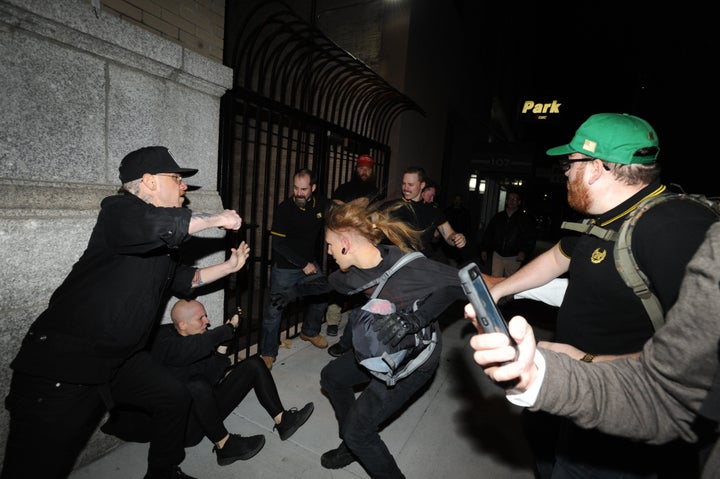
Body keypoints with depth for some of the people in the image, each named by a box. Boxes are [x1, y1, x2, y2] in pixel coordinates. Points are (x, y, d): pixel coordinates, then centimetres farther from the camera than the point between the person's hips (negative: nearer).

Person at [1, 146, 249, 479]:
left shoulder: (163, 242, 10)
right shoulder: (119, 210, -16)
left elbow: (181, 279, 24)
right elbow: (156, 223, -39)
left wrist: (229, 266, 16)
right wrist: (216, 220, -24)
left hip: (121, 358, 9)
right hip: (62, 362, -9)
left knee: (175, 399, 16)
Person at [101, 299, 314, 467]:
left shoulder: (197, 335, 1)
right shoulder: (162, 340, -19)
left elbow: (211, 376, -1)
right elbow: (197, 347, -39)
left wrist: (222, 345, -13)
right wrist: (230, 328, -25)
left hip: (206, 408, 7)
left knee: (254, 363, -3)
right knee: (197, 385, -40)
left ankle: (282, 420, -7)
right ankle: (224, 445, -19)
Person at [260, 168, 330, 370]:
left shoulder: (321, 205, -4)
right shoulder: (284, 208, -17)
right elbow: (278, 243, -19)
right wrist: (303, 264, -17)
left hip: (310, 263, 5)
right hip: (285, 267, -5)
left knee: (322, 296, 12)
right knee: (275, 308, -3)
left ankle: (309, 332, 39)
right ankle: (268, 352, 16)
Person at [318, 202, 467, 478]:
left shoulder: (404, 264, -31)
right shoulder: (353, 271, -9)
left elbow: (459, 283, -27)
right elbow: (329, 283, 13)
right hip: (381, 351, 8)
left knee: (357, 429, -6)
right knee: (331, 376, 19)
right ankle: (353, 445, 38)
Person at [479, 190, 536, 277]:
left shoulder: (526, 219, 0)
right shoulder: (498, 217, 9)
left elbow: (530, 238, -4)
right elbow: (488, 233, 12)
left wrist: (524, 252, -18)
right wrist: (484, 249, 6)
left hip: (514, 259, -2)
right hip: (497, 255, 2)